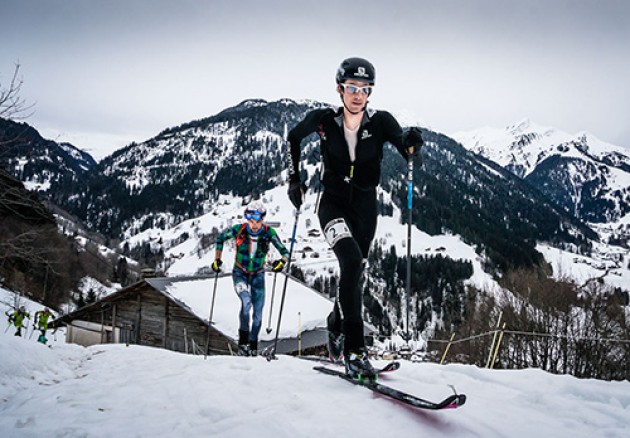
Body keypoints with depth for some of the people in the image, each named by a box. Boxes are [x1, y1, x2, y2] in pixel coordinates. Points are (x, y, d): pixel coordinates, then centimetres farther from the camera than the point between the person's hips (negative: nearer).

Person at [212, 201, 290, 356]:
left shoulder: (269, 233, -17)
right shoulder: (239, 230, -18)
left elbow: (284, 252, -15)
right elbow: (220, 238, 0)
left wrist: (282, 261, -36)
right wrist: (217, 259, -6)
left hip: (258, 275, 2)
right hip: (240, 273, -2)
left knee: (258, 313, 2)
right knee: (246, 301, -27)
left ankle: (253, 345, 22)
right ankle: (243, 340, -12)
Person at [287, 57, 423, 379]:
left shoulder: (380, 121, -10)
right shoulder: (324, 120, -10)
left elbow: (407, 150, -16)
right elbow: (293, 137, 8)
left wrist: (412, 144, -39)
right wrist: (294, 179, 4)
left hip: (365, 207, 3)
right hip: (333, 203, -2)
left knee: (353, 272, 12)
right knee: (352, 261, -27)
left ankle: (335, 324, 45)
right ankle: (354, 350, -23)